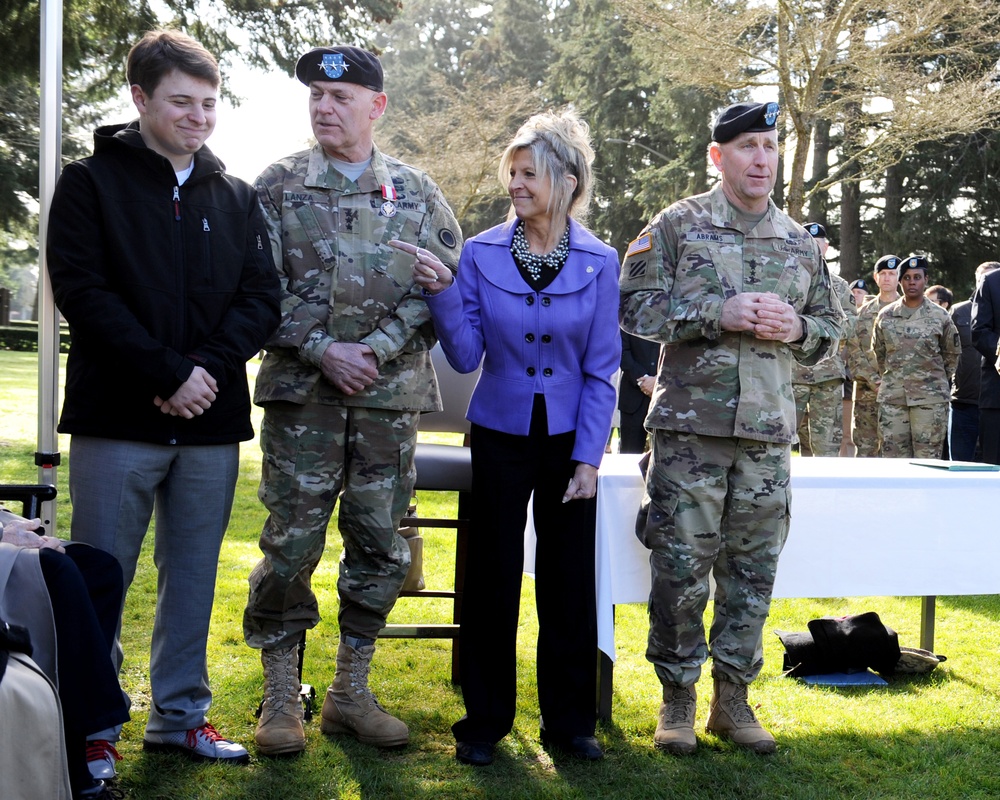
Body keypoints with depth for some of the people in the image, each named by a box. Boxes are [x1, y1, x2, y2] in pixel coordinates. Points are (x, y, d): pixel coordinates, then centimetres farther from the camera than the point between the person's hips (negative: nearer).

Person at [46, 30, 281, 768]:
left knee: (194, 577, 11)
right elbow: (82, 291, -9)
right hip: (118, 421, -3)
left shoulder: (236, 197, 13)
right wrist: (168, 374, -16)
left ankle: (181, 716, 24)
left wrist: (208, 368, -11)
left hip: (212, 425, 4)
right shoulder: (91, 183, 2)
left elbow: (262, 298, 6)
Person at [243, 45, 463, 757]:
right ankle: (281, 694, 12)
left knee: (381, 546, 6)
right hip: (303, 390, -2)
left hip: (391, 394, 2)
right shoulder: (279, 186, 4)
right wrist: (322, 350, -12)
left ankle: (351, 691, 19)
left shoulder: (418, 192, 8)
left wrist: (376, 350, -10)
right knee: (291, 544, -2)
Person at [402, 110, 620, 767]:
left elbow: (601, 371, -2)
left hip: (568, 440, 0)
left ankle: (569, 720, 21)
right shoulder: (482, 254, -4)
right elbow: (466, 356, -5)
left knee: (569, 580, 6)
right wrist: (442, 293, -19)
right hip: (500, 436, 0)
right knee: (492, 579, 4)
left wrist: (588, 457, -7)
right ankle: (486, 719, 19)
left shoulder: (599, 262, -4)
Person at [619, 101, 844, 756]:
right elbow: (635, 304, -6)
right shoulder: (679, 225, 1)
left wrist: (797, 327, -5)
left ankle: (733, 699, 22)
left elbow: (832, 329, 18)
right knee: (682, 570, 0)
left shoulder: (801, 242, 13)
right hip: (690, 428, -4)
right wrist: (719, 313, -16)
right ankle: (678, 700, 16)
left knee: (752, 574, 9)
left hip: (769, 433, 4)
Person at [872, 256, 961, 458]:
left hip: (930, 398, -2)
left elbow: (952, 353, 13)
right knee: (894, 456, 3)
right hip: (892, 397, 2)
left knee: (928, 458, -1)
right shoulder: (885, 316, 7)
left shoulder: (940, 316, 2)